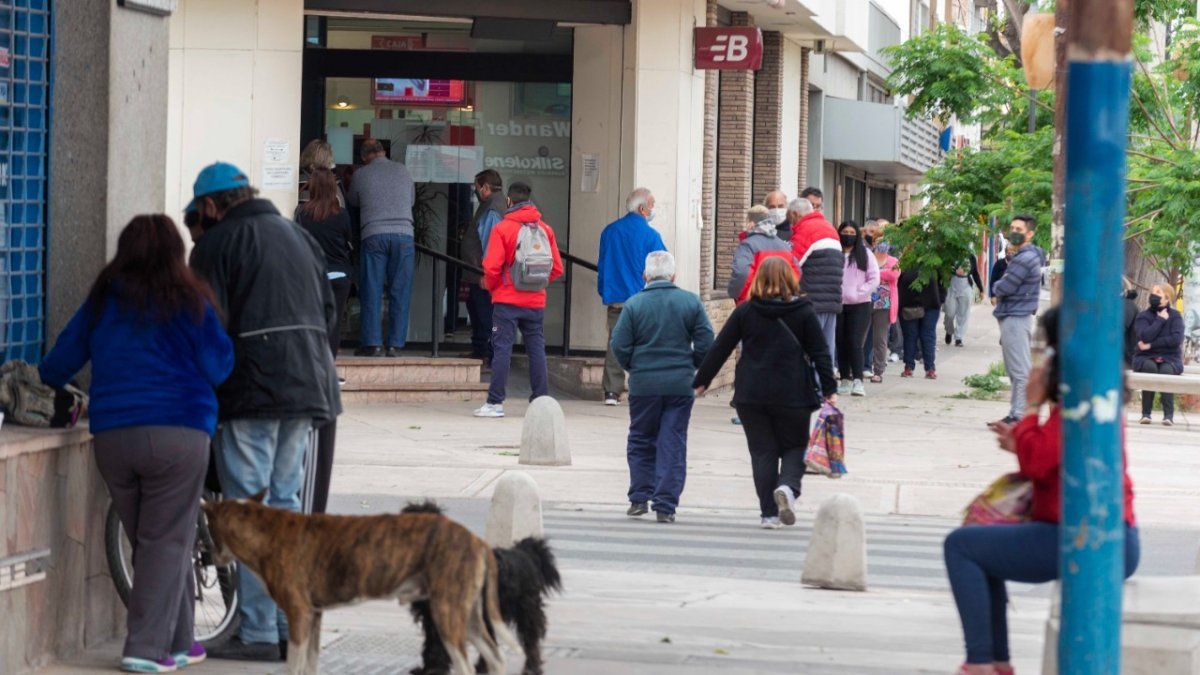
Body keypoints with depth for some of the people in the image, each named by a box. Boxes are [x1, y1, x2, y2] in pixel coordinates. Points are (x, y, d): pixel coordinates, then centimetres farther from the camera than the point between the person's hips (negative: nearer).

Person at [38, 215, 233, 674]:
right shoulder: (189, 300, 0)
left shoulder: (103, 299, 10)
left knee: (148, 541, 12)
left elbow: (63, 358, 16)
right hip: (177, 432, -4)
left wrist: (43, 384, 38)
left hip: (111, 438, 4)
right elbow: (218, 367, 0)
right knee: (167, 541, 1)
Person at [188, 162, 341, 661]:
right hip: (305, 390, 7)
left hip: (251, 393, -7)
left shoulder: (218, 242, -4)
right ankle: (291, 624, 15)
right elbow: (329, 312, 21)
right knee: (285, 504, 14)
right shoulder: (298, 236, 19)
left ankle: (258, 634, -6)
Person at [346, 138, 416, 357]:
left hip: (373, 235, -1)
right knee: (400, 292, 3)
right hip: (403, 234, 1)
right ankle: (395, 344, 1)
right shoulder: (402, 170, 11)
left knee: (371, 291, 3)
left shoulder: (360, 175, 6)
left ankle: (372, 343, -2)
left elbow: (352, 202, 21)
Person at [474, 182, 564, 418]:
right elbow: (557, 268, 4)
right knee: (536, 349, 9)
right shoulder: (545, 230, 4)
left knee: (502, 348, -2)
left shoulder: (502, 228, -8)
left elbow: (492, 267, -12)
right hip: (536, 301, 3)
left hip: (507, 300, -3)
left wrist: (492, 286, 7)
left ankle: (495, 402, -5)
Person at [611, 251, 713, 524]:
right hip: (681, 386, 1)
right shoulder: (691, 302, -1)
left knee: (641, 442, 15)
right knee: (673, 445, 4)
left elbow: (619, 346, -6)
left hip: (643, 385, -1)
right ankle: (665, 506, 0)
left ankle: (640, 498, 12)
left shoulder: (634, 304, -5)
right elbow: (706, 343, -2)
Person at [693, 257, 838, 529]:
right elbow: (820, 353, -2)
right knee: (795, 446, 12)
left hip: (751, 395, 1)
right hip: (793, 394, -1)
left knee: (762, 451, 7)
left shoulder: (745, 311, 1)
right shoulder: (804, 311, -1)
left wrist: (700, 382, 13)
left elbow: (720, 349, 4)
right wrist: (829, 390, 2)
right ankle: (788, 485, -18)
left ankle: (769, 513, 2)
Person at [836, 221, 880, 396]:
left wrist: (858, 294, -7)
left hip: (859, 306, -2)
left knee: (855, 343, -13)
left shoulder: (865, 255, 4)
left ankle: (858, 381, -17)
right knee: (841, 344, 6)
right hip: (838, 306, 2)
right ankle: (845, 380, 14)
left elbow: (874, 280, 1)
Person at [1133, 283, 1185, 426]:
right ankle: (1146, 413, -30)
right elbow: (1146, 337, -17)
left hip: (1170, 359, 0)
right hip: (1146, 358, 0)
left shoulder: (1175, 316, 3)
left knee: (1166, 370, -35)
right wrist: (1161, 320, -11)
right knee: (1150, 367, -35)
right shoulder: (1143, 316, 3)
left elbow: (1176, 339, -14)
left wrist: (1151, 345, -15)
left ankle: (1169, 414, -34)